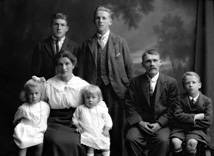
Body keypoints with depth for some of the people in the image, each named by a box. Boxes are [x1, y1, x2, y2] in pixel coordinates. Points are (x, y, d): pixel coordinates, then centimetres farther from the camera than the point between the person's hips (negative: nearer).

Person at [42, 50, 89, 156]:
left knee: (75, 142, -31)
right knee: (55, 141, -32)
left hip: (76, 125, 0)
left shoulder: (83, 85, 5)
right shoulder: (48, 85, 7)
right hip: (55, 123, 0)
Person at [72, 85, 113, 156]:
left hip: (100, 133, 1)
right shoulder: (80, 108, 6)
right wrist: (78, 126, 1)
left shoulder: (102, 109, 5)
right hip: (87, 133, -1)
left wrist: (106, 129, -4)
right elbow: (75, 118, 15)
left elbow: (107, 119, 8)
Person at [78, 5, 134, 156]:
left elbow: (129, 67, 5)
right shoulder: (88, 43, 10)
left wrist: (130, 89, 0)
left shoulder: (120, 42, 7)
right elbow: (81, 69, 7)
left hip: (115, 89, -1)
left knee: (116, 126, 3)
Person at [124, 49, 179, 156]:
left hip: (162, 124, -1)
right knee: (130, 138, -28)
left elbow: (172, 108, 2)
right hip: (140, 123, 1)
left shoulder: (171, 82, 5)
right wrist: (140, 122, -11)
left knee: (163, 140, -31)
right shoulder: (135, 82, 9)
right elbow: (130, 106, 5)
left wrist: (159, 124, -12)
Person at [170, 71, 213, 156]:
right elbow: (177, 116, -8)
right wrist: (195, 117, -14)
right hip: (180, 128, 1)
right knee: (175, 142, -29)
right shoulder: (180, 99, 5)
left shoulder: (207, 101, 3)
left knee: (191, 143, -31)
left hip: (197, 129, -1)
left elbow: (208, 122, -6)